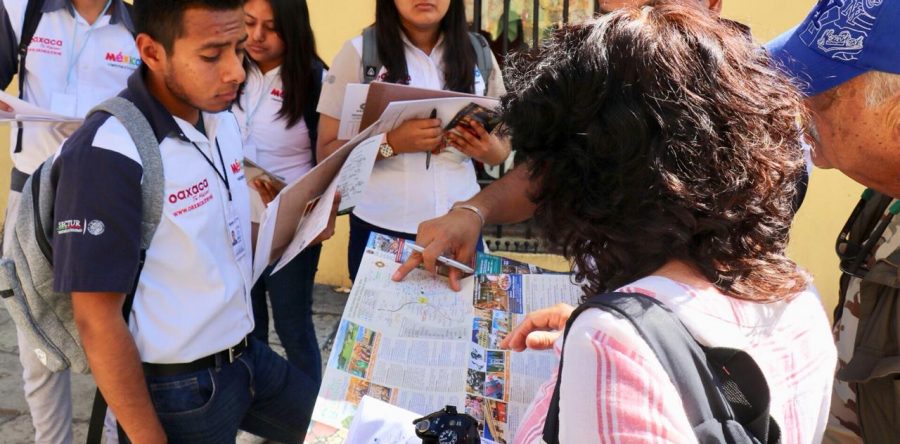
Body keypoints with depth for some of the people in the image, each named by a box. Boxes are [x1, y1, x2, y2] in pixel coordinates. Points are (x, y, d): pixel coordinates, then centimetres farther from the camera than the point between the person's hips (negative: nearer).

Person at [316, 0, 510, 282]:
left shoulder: (479, 54, 3)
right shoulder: (359, 52, -6)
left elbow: (503, 146, 11)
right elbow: (327, 153, -6)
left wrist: (492, 151, -12)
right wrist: (392, 143, -23)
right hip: (381, 231, -2)